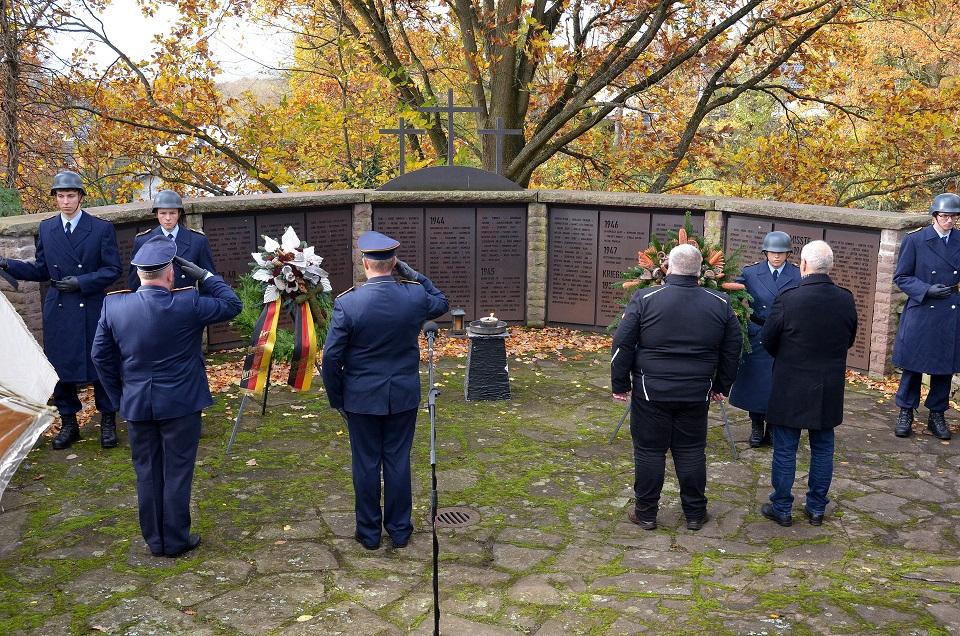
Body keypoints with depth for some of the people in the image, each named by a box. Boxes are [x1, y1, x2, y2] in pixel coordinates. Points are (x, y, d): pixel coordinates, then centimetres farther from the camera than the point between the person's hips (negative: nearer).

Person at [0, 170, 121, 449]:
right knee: (60, 366, 7)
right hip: (58, 310, 3)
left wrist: (82, 282, -16)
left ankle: (108, 423, 17)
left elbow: (113, 269, -5)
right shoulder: (46, 229, 8)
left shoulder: (101, 228, -3)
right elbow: (41, 270, 10)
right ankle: (68, 424, 21)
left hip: (92, 309, -3)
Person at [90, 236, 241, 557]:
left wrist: (119, 395, 14)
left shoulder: (114, 306, -5)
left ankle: (155, 540, 25)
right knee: (177, 473, 7)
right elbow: (232, 305, -3)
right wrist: (204, 276, -1)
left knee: (147, 473, 14)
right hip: (180, 403, -4)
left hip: (136, 405, 4)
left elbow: (101, 356, 4)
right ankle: (176, 540, 17)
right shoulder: (187, 304, -17)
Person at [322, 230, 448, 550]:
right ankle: (400, 529, 23)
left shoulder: (347, 302, -16)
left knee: (366, 464, 10)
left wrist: (336, 398, 3)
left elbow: (332, 356, -11)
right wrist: (413, 273, 6)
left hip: (362, 397, -2)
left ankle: (369, 532, 22)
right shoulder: (416, 295, -10)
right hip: (404, 395, 2)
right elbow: (441, 303, 15)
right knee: (398, 460, 13)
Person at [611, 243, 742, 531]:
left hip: (651, 391, -2)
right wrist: (721, 385, 19)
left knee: (649, 451, 8)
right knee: (692, 452, 13)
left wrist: (620, 384, 3)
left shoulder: (645, 299, -9)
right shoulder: (720, 304, 1)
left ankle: (646, 513, 18)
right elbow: (733, 348, 9)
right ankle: (695, 513, 24)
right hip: (696, 393, 3)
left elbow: (623, 344, -7)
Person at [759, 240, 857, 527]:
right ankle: (817, 508, 25)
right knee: (823, 448, 16)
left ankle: (782, 508, 17)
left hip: (791, 387, -4)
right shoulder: (846, 300, -6)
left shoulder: (789, 298, -18)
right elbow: (849, 340, 7)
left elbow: (768, 339, -7)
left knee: (785, 449, 8)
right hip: (829, 390, 4)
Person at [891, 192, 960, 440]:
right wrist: (927, 290, -16)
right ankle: (906, 413, 18)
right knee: (913, 366, 5)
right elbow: (901, 277, -3)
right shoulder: (915, 241, -5)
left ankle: (937, 415, 24)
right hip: (921, 315, -3)